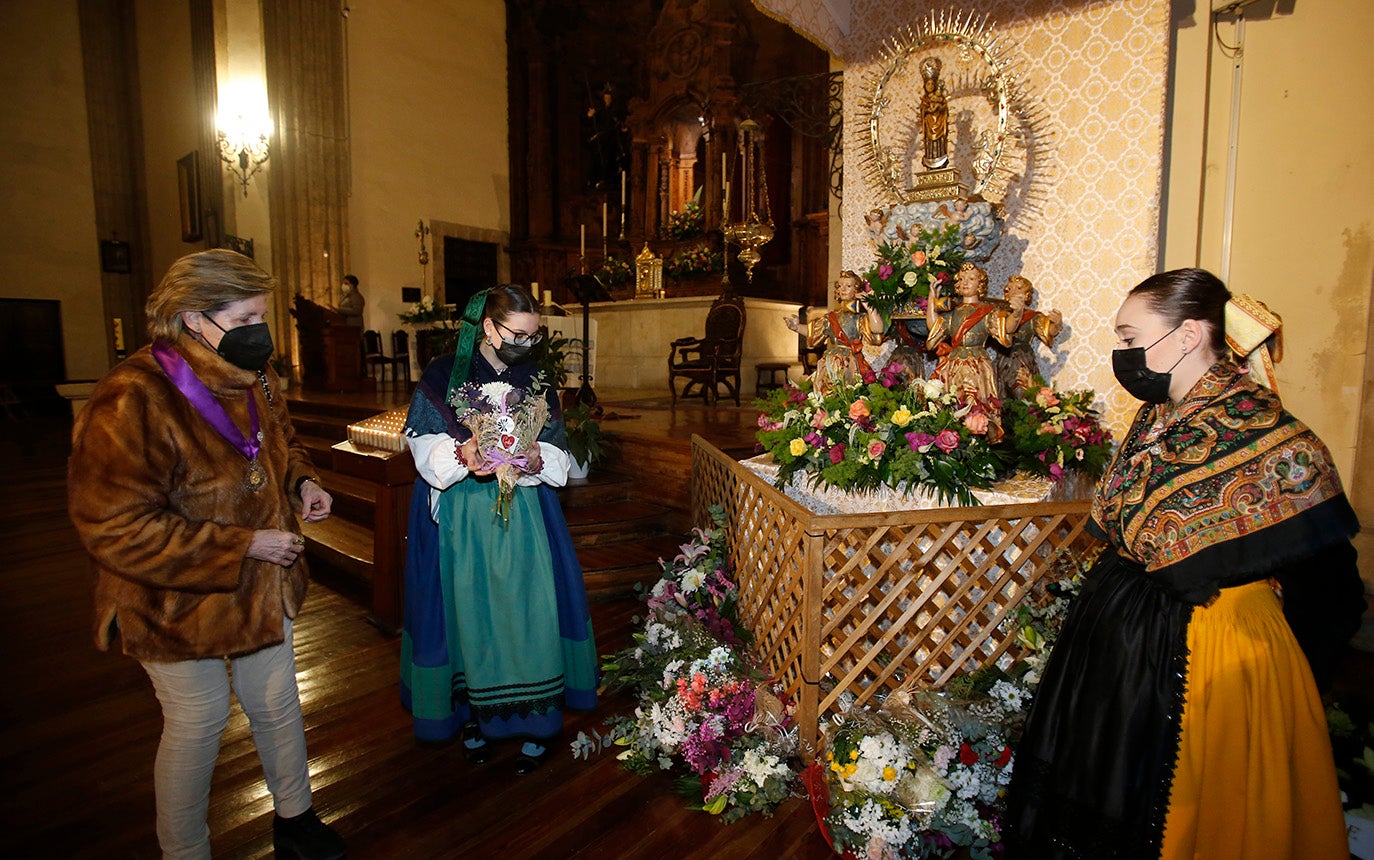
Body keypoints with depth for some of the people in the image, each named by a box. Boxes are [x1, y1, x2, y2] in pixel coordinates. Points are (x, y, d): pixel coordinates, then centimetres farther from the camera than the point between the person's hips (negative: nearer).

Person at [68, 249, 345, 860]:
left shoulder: (254, 381, -1)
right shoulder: (131, 405, -26)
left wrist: (301, 482, -4)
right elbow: (116, 529, -27)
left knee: (277, 705, 20)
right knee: (198, 724, 11)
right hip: (181, 603, -7)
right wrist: (243, 547, -27)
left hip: (263, 589, 7)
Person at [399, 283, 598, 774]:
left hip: (523, 513, 2)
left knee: (529, 608, 1)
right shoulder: (444, 375, 0)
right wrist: (461, 455, -23)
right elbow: (424, 444, -3)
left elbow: (557, 454, 7)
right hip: (462, 517, -1)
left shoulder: (535, 381, 7)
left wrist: (536, 459, -16)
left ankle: (536, 721, 15)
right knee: (469, 609, 6)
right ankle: (472, 714, 26)